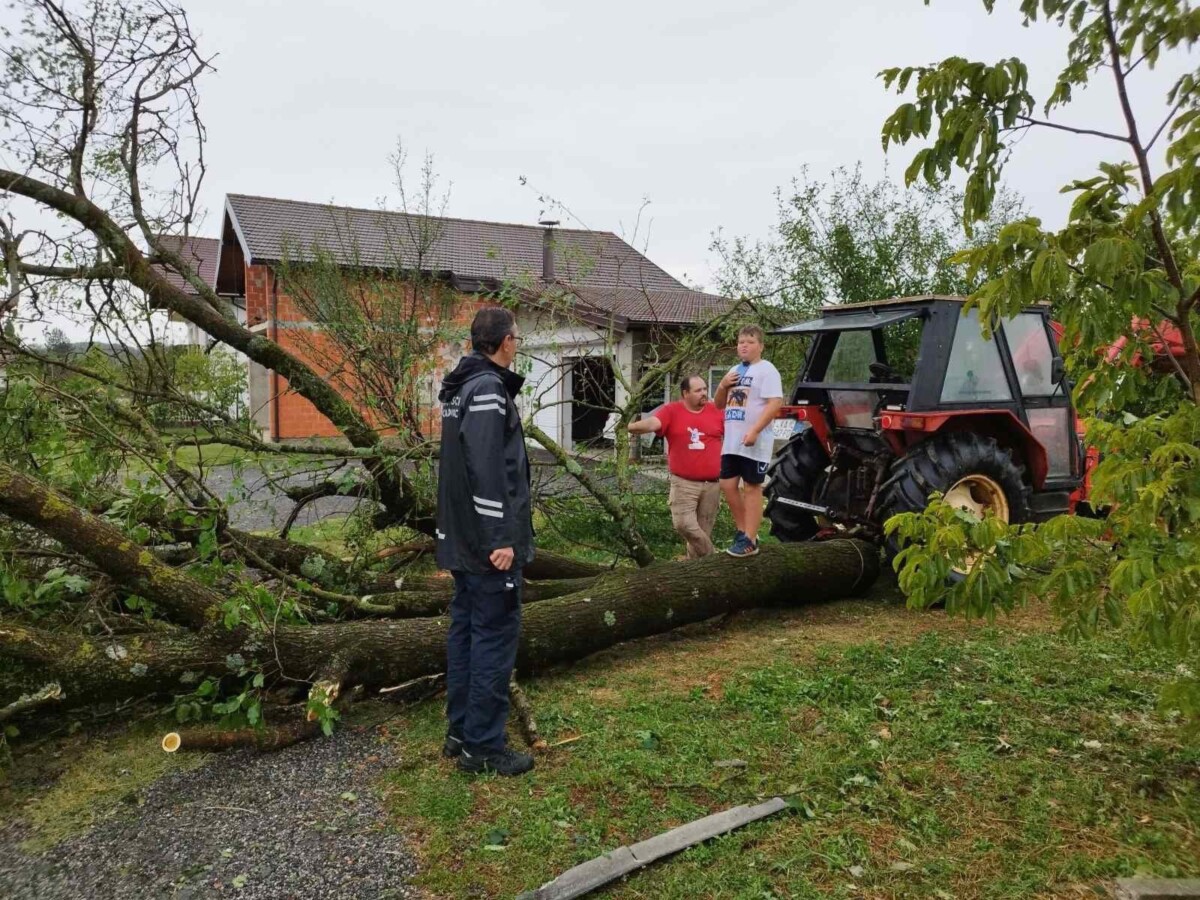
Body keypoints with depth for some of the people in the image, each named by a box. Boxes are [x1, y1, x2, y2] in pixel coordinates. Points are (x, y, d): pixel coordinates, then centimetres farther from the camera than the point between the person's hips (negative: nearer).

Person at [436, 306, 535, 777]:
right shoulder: (487, 389, -17)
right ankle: (483, 746, 7)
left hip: (462, 538, 10)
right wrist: (502, 538, -21)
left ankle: (460, 731, 26)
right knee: (495, 636, -2)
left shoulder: (461, 387, 14)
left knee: (465, 629, 15)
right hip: (489, 542, -10)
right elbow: (488, 471, -24)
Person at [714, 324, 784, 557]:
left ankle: (750, 540, 3)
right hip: (731, 441, 8)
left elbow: (775, 403, -18)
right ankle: (743, 529, 23)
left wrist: (754, 431, -26)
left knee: (752, 488, -2)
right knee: (728, 485, 9)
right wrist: (722, 386, 0)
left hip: (755, 442, -8)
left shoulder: (766, 370, -7)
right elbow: (719, 405, 21)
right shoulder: (734, 371, 17)